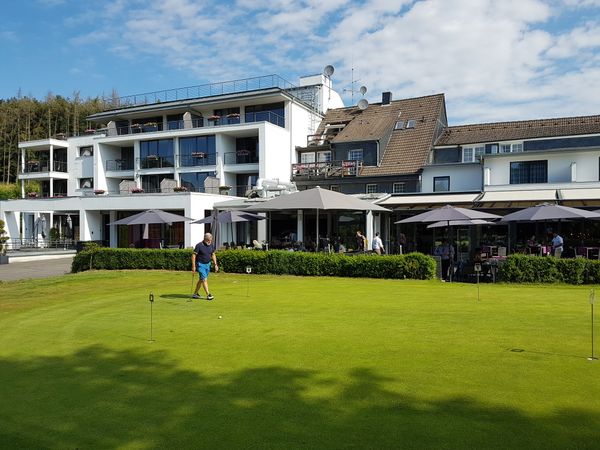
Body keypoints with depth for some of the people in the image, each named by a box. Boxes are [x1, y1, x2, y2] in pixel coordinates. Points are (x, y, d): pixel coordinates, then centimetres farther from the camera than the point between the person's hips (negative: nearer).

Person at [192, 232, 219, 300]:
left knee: (201, 280, 12)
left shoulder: (211, 245, 1)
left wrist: (215, 264, 6)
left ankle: (195, 294, 23)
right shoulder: (199, 245, -17)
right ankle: (208, 295, -12)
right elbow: (193, 255, -14)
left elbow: (213, 255, 12)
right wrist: (193, 266, -17)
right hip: (200, 264, -6)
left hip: (207, 264, 7)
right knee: (204, 279, -12)